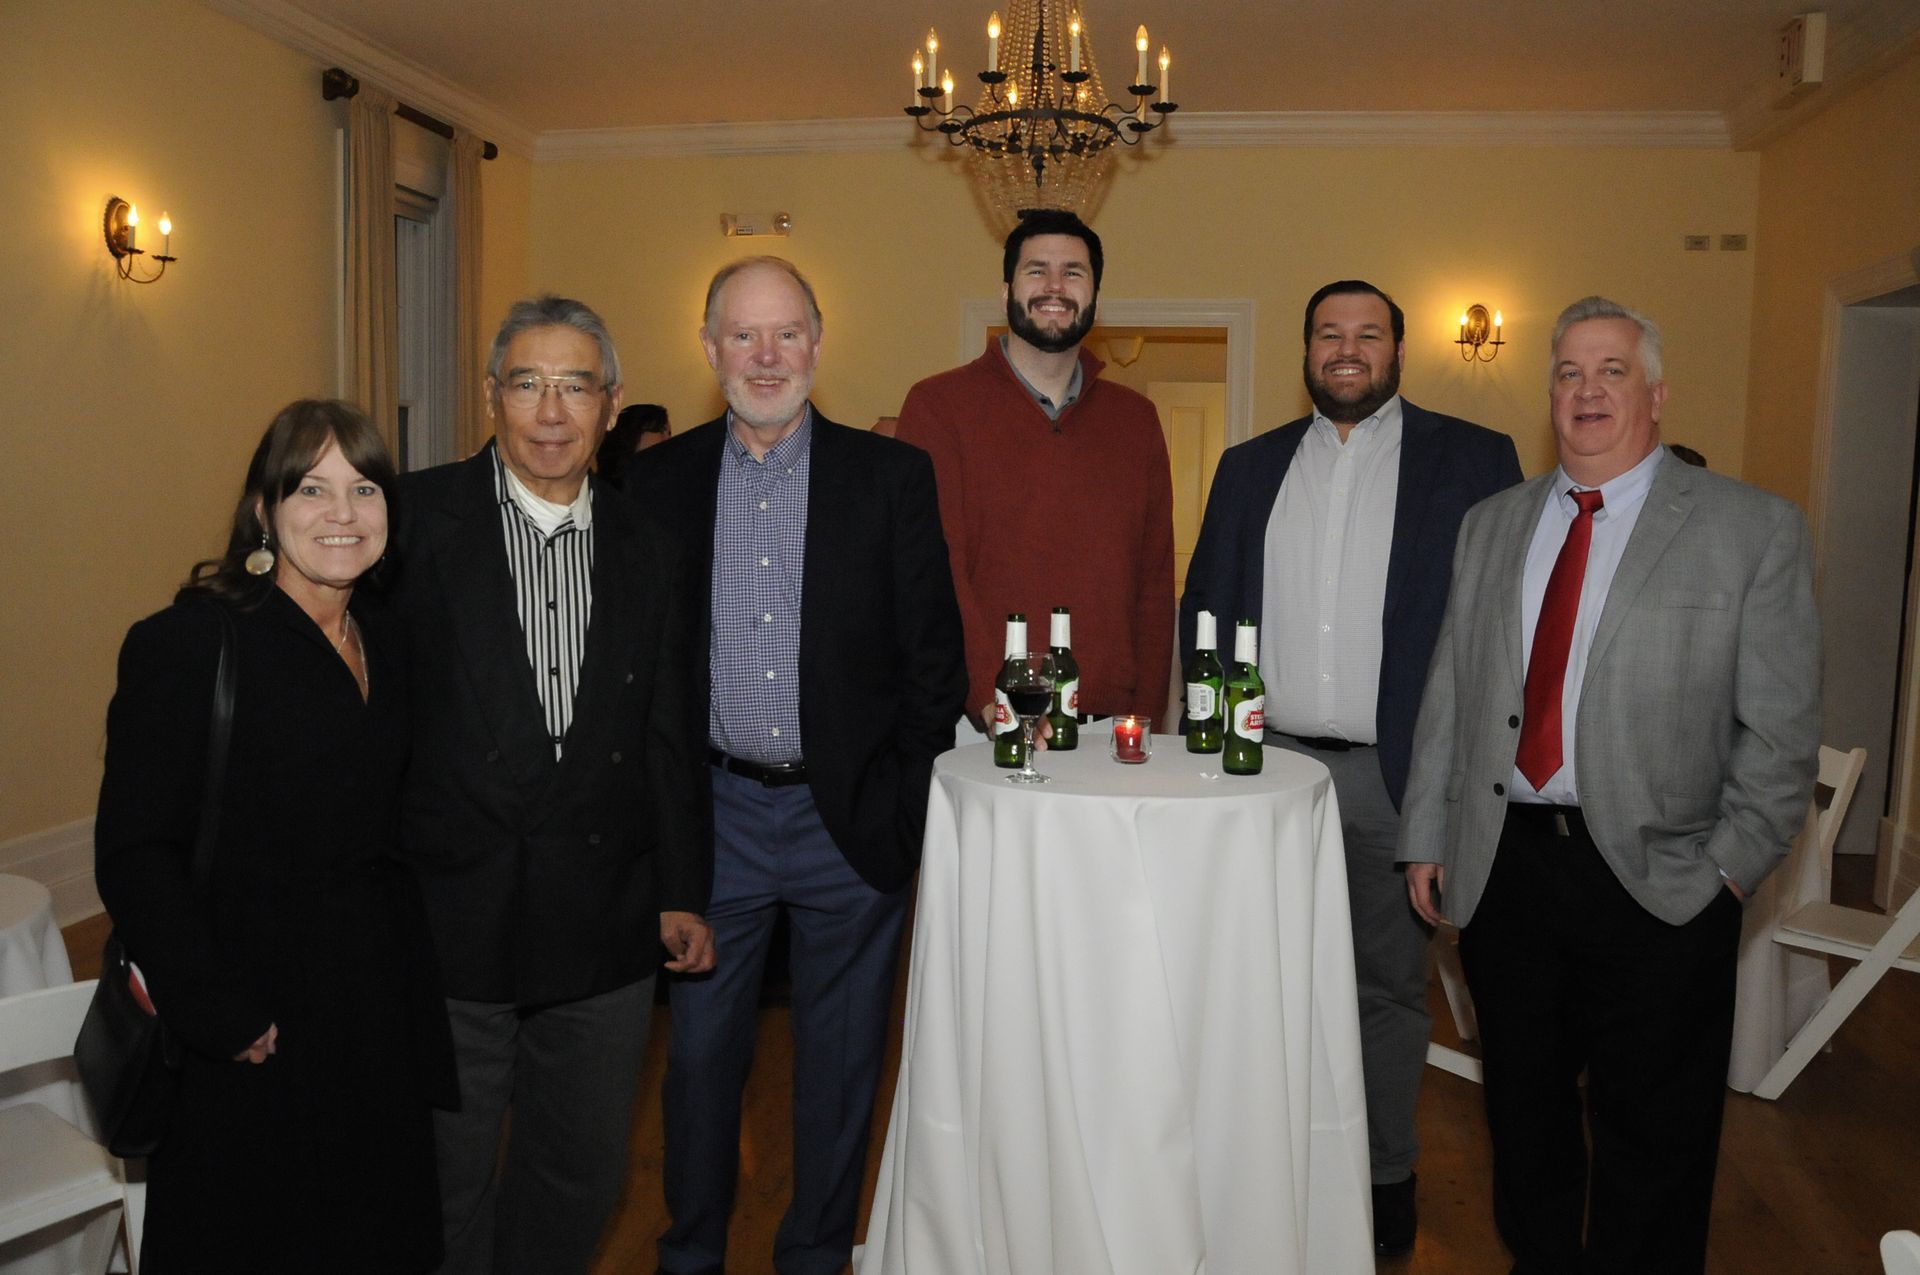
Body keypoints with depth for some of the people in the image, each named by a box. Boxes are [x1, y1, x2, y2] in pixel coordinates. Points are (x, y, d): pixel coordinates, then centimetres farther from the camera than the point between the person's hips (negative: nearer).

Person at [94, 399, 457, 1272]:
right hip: (253, 1035, -5)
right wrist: (219, 1015, -18)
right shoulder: (185, 642, -14)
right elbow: (133, 855, -16)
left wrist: (405, 973, 4)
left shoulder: (386, 641, 6)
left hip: (377, 1003, 6)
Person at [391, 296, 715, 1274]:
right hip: (449, 923, -3)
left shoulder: (648, 549, 6)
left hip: (605, 935, 3)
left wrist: (682, 889, 9)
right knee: (447, 1182, 14)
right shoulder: (417, 519, -5)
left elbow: (668, 735, 9)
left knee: (582, 1176, 19)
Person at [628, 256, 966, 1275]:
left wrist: (915, 804, -6)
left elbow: (933, 651, -2)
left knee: (841, 1063, 13)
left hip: (851, 815, -1)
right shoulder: (659, 481, 2)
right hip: (714, 812, 1)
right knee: (701, 1052, 15)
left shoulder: (892, 476, -2)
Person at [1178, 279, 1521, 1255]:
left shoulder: (1472, 459, 0)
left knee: (1388, 981, 10)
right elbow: (1205, 606, 13)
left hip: (1393, 770, -2)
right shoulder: (1250, 466, 11)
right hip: (1270, 760, 3)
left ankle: (1385, 1173, 28)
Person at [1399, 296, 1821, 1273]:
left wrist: (1730, 869, -9)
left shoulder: (1753, 529, -2)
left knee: (1650, 1138, 10)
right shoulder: (1491, 525, 10)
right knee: (1523, 1111, 18)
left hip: (1657, 880, -3)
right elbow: (1448, 695, 9)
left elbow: (1781, 728, -4)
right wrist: (1428, 836, 6)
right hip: (1502, 864, 4)